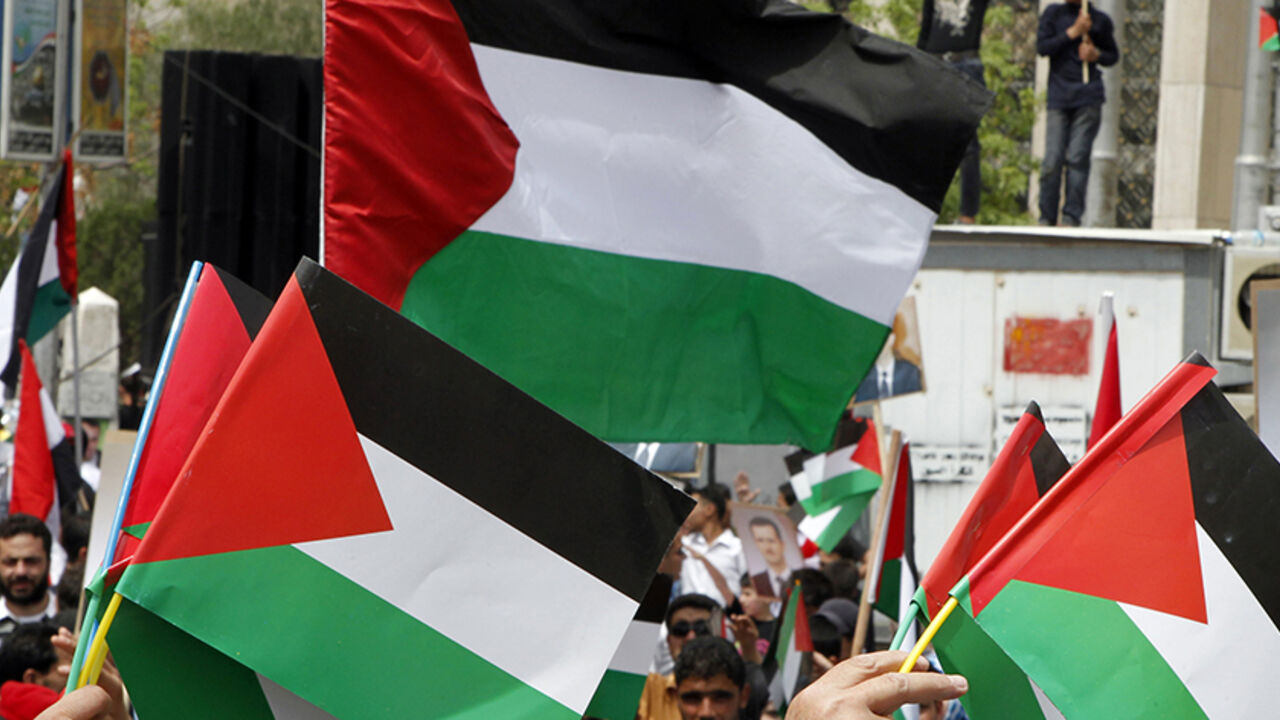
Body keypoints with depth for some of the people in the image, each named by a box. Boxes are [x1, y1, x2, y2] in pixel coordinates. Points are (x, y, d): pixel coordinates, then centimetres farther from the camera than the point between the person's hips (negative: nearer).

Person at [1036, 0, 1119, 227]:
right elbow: (1042, 47, -3)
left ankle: (1072, 218, -4)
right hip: (1058, 96, 0)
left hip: (1088, 98, 0)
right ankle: (1046, 219, 4)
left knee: (1077, 158, -6)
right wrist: (1073, 32, -10)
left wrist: (1097, 55, -2)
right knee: (1052, 160, -4)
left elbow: (1113, 55, 20)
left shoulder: (1100, 20, 9)